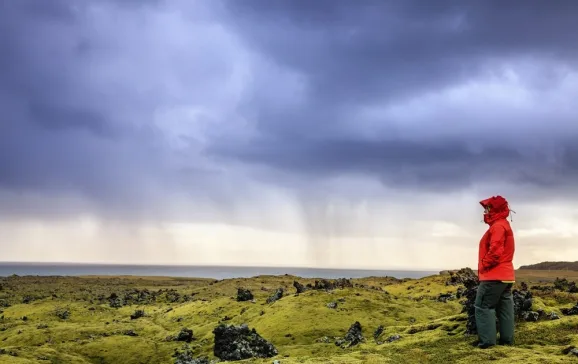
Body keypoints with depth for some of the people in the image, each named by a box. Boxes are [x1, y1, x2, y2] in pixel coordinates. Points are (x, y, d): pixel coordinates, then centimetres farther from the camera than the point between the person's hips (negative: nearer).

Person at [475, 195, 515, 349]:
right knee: (504, 308, 11)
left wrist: (484, 265, -12)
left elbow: (495, 251, -24)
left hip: (494, 276, -11)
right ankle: (507, 339, 13)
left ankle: (487, 340, -11)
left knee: (483, 306, -9)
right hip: (506, 275, 11)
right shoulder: (505, 225, 20)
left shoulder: (497, 226, -14)